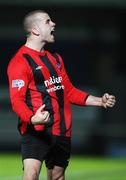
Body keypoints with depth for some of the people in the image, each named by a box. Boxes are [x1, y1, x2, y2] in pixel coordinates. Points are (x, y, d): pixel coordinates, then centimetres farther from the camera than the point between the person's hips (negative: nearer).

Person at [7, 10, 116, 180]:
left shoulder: (55, 58, 19)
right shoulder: (20, 61, -9)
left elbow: (69, 91, 25)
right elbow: (17, 99, -17)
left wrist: (100, 101, 19)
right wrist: (32, 119, -35)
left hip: (61, 131, 8)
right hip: (35, 131, -8)